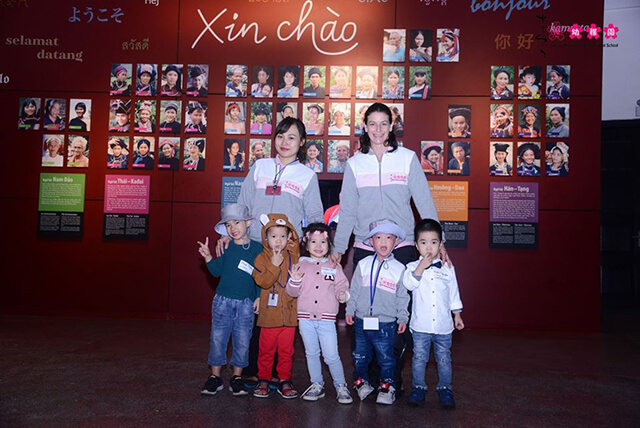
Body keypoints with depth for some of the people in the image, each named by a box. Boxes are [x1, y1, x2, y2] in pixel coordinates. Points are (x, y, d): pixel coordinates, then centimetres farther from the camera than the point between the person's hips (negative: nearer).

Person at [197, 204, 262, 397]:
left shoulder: (257, 248, 1)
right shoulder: (225, 247, 3)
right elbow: (216, 271, 2)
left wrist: (259, 296, -1)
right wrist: (208, 257, -12)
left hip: (246, 303, -1)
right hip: (223, 300, 1)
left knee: (242, 340, 5)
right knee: (218, 338, 4)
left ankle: (237, 377, 20)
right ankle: (215, 377, 18)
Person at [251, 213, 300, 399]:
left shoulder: (293, 255, 5)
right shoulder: (262, 258, -2)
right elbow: (262, 282, -14)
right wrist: (274, 265, -22)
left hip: (289, 312, 2)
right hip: (269, 313, -2)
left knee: (286, 349, 9)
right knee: (266, 349, 7)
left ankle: (285, 381, 20)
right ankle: (263, 380, 21)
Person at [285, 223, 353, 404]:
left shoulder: (334, 266, 4)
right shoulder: (301, 265, 5)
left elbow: (341, 286, 5)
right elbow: (292, 292, 4)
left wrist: (343, 294, -16)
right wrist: (294, 281, -16)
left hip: (327, 318, -1)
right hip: (305, 317, 2)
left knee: (331, 355, 0)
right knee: (312, 354, 13)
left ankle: (341, 386, 17)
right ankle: (316, 385, 27)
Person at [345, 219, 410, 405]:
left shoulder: (399, 269, 0)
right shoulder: (363, 265, 2)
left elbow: (402, 297, 5)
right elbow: (354, 290, 7)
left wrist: (403, 318, 3)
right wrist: (350, 310, 4)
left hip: (386, 322, -2)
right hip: (362, 320, 2)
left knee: (386, 357, 4)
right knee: (360, 355, 12)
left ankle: (387, 386, 21)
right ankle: (361, 381, 31)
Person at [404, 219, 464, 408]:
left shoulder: (447, 268, 4)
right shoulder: (413, 267, -2)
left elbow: (454, 293, 12)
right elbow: (409, 284, -21)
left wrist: (457, 314, 13)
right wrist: (422, 266, -23)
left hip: (443, 325, 1)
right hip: (420, 325, -1)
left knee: (444, 358, 10)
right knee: (419, 358, 7)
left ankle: (445, 389, 25)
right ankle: (418, 388, 22)